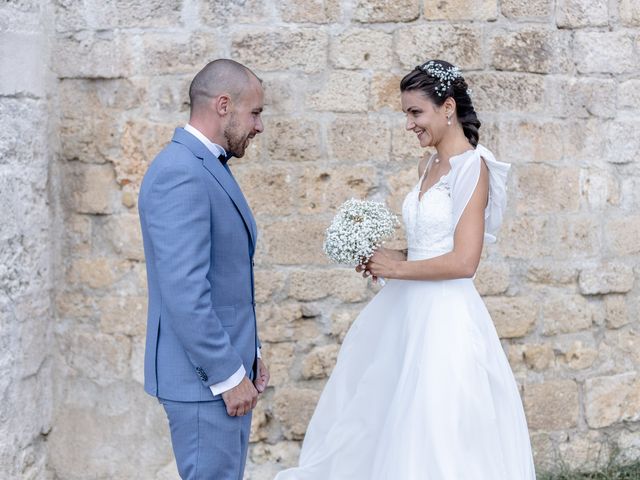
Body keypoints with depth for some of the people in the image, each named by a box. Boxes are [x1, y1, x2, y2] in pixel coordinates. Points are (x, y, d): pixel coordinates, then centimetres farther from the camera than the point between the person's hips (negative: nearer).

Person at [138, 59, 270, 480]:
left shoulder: (211, 168, 13)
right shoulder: (179, 173, -19)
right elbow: (183, 291, -24)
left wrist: (249, 356, 18)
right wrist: (227, 375, -20)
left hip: (230, 369, 10)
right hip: (204, 379, -10)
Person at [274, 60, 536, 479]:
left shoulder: (472, 167, -13)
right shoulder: (428, 166, 12)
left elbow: (463, 262, -19)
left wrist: (396, 268, -10)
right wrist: (388, 258, 2)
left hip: (445, 317, -9)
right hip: (409, 312, 9)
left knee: (438, 442, -1)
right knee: (384, 424, 15)